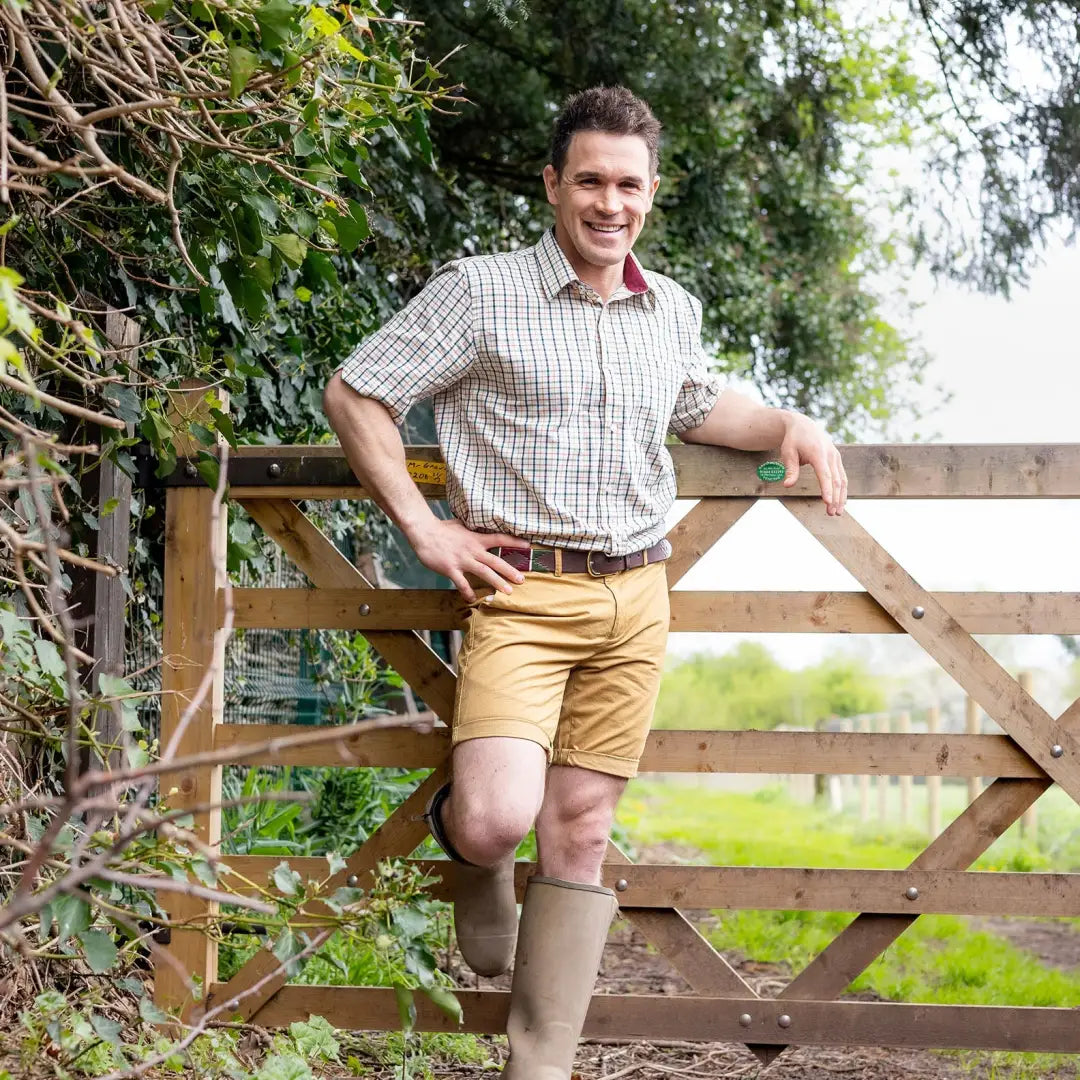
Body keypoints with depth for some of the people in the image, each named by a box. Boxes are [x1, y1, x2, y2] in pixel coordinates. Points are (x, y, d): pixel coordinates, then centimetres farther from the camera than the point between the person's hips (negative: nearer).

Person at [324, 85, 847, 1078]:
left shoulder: (673, 311, 12)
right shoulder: (480, 292, -4)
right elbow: (355, 393, 0)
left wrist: (787, 426, 14)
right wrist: (422, 528, -5)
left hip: (635, 598, 4)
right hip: (522, 594, -4)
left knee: (579, 835, 6)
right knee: (498, 820, -21)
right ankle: (471, 852, 18)